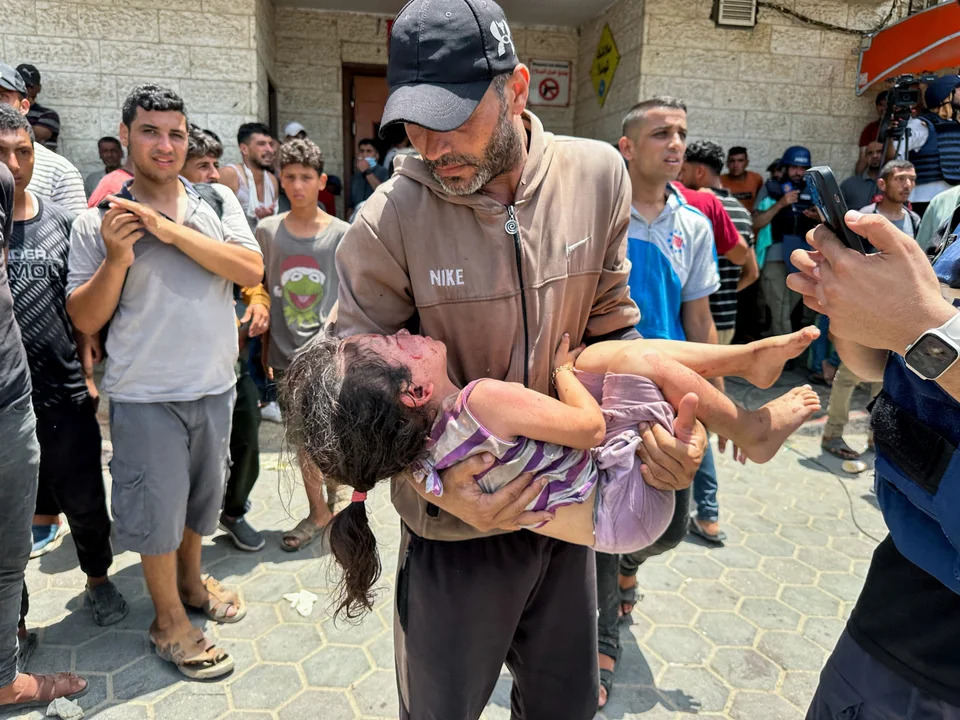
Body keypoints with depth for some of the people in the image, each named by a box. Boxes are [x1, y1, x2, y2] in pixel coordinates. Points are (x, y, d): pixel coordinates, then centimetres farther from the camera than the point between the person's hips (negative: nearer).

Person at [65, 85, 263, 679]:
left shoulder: (218, 201, 1)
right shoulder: (97, 224, -4)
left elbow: (251, 270, -14)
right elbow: (85, 320, -5)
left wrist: (171, 229, -20)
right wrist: (116, 259, -20)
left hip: (214, 385, 3)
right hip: (145, 394, -2)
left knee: (201, 494, 20)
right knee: (156, 506, 9)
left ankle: (191, 579, 46)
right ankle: (170, 621, 30)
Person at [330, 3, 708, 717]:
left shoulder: (599, 175, -9)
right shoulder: (388, 221, -19)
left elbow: (612, 330, 0)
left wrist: (662, 415, -16)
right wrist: (431, 481, -26)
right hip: (455, 523, -2)